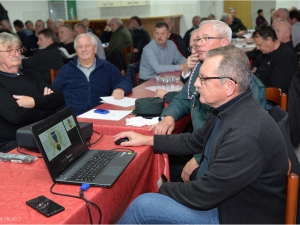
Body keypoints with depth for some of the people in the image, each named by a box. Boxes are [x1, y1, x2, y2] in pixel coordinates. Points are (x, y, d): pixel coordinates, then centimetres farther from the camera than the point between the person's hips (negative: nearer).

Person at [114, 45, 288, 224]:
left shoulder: (246, 134, -33)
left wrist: (165, 188, -8)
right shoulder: (227, 109, -3)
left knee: (144, 205, -12)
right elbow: (195, 141, 15)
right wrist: (148, 140, 15)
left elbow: (203, 196, -26)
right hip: (220, 198, 8)